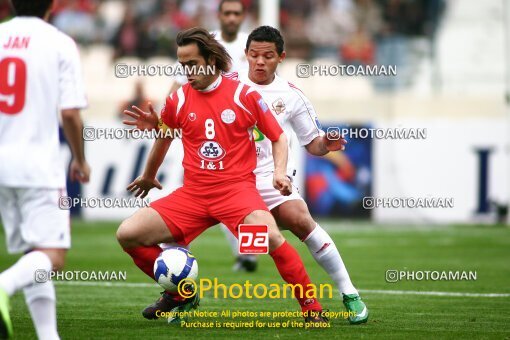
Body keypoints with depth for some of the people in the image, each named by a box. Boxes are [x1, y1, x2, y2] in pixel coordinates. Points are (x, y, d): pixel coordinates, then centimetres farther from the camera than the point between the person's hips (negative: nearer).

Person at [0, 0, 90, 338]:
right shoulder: (60, 43, -5)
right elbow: (70, 112, -8)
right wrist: (80, 160, 7)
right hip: (39, 164, -5)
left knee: (33, 255, 14)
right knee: (53, 256, -5)